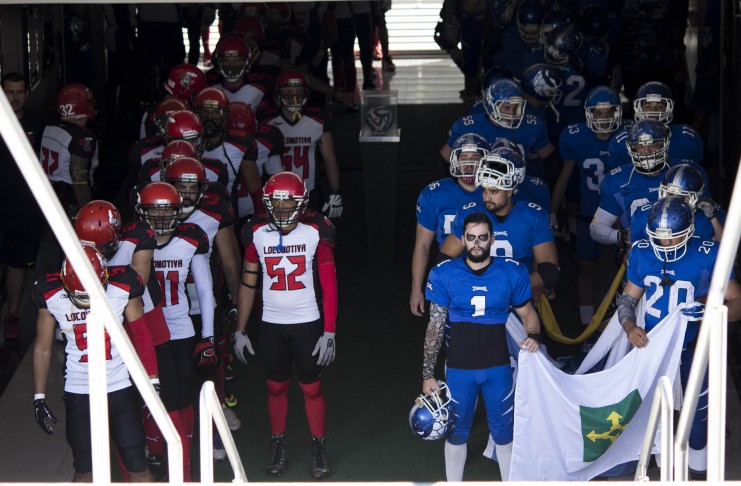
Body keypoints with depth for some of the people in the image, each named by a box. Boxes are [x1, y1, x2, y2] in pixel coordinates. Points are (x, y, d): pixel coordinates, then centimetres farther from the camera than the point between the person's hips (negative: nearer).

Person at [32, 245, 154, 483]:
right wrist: (39, 398, 5)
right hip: (78, 394, 1)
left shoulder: (122, 289, -12)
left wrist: (151, 383, 0)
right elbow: (42, 349, 3)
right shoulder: (51, 297, -9)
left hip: (120, 389, 0)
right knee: (85, 469, 8)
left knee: (137, 465, 4)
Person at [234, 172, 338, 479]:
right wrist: (240, 330, 4)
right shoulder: (256, 232, -4)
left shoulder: (316, 231, -10)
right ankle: (278, 446, 27)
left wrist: (329, 332, -8)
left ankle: (319, 447, 21)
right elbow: (248, 283, 4)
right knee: (276, 387, 12)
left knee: (312, 388, 5)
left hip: (307, 323, -2)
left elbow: (329, 285, -6)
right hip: (271, 324, 2)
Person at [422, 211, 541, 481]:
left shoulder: (512, 272, -5)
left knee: (503, 431, 13)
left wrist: (533, 335, -15)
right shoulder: (444, 274, -6)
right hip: (459, 368, 0)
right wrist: (428, 374, -4)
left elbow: (528, 312, 8)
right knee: (456, 431, 14)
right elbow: (435, 326, -3)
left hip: (498, 367, 0)